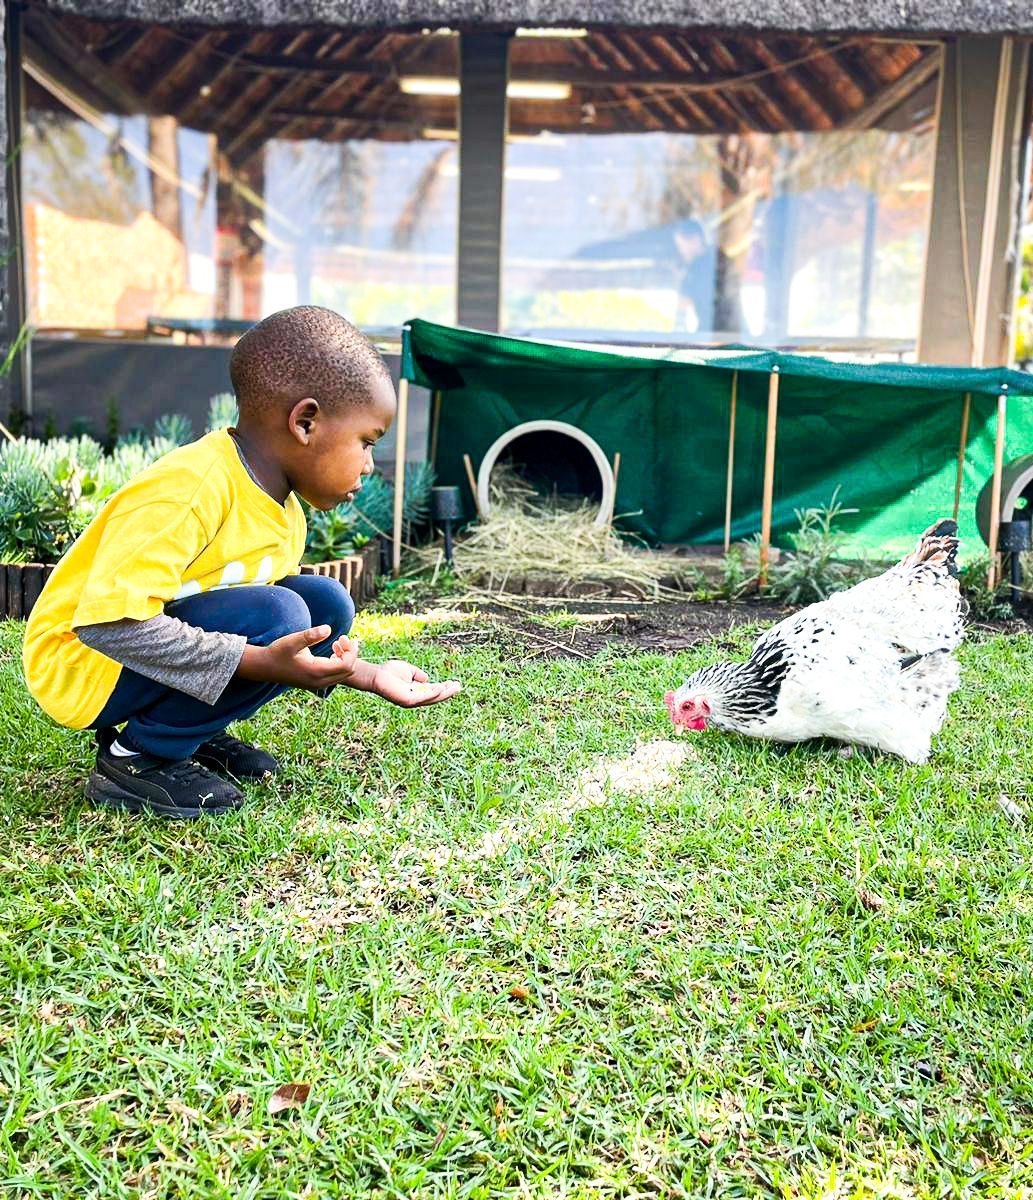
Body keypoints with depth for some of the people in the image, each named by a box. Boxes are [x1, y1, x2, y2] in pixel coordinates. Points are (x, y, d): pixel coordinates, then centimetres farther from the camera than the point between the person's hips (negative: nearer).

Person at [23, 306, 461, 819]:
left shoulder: (284, 513, 4)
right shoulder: (191, 489, -27)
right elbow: (106, 622, -33)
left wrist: (370, 676, 5)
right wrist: (263, 662, -35)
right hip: (83, 666, -9)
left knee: (326, 604, 0)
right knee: (275, 614, -28)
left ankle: (191, 734, 6)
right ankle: (138, 758, -11)